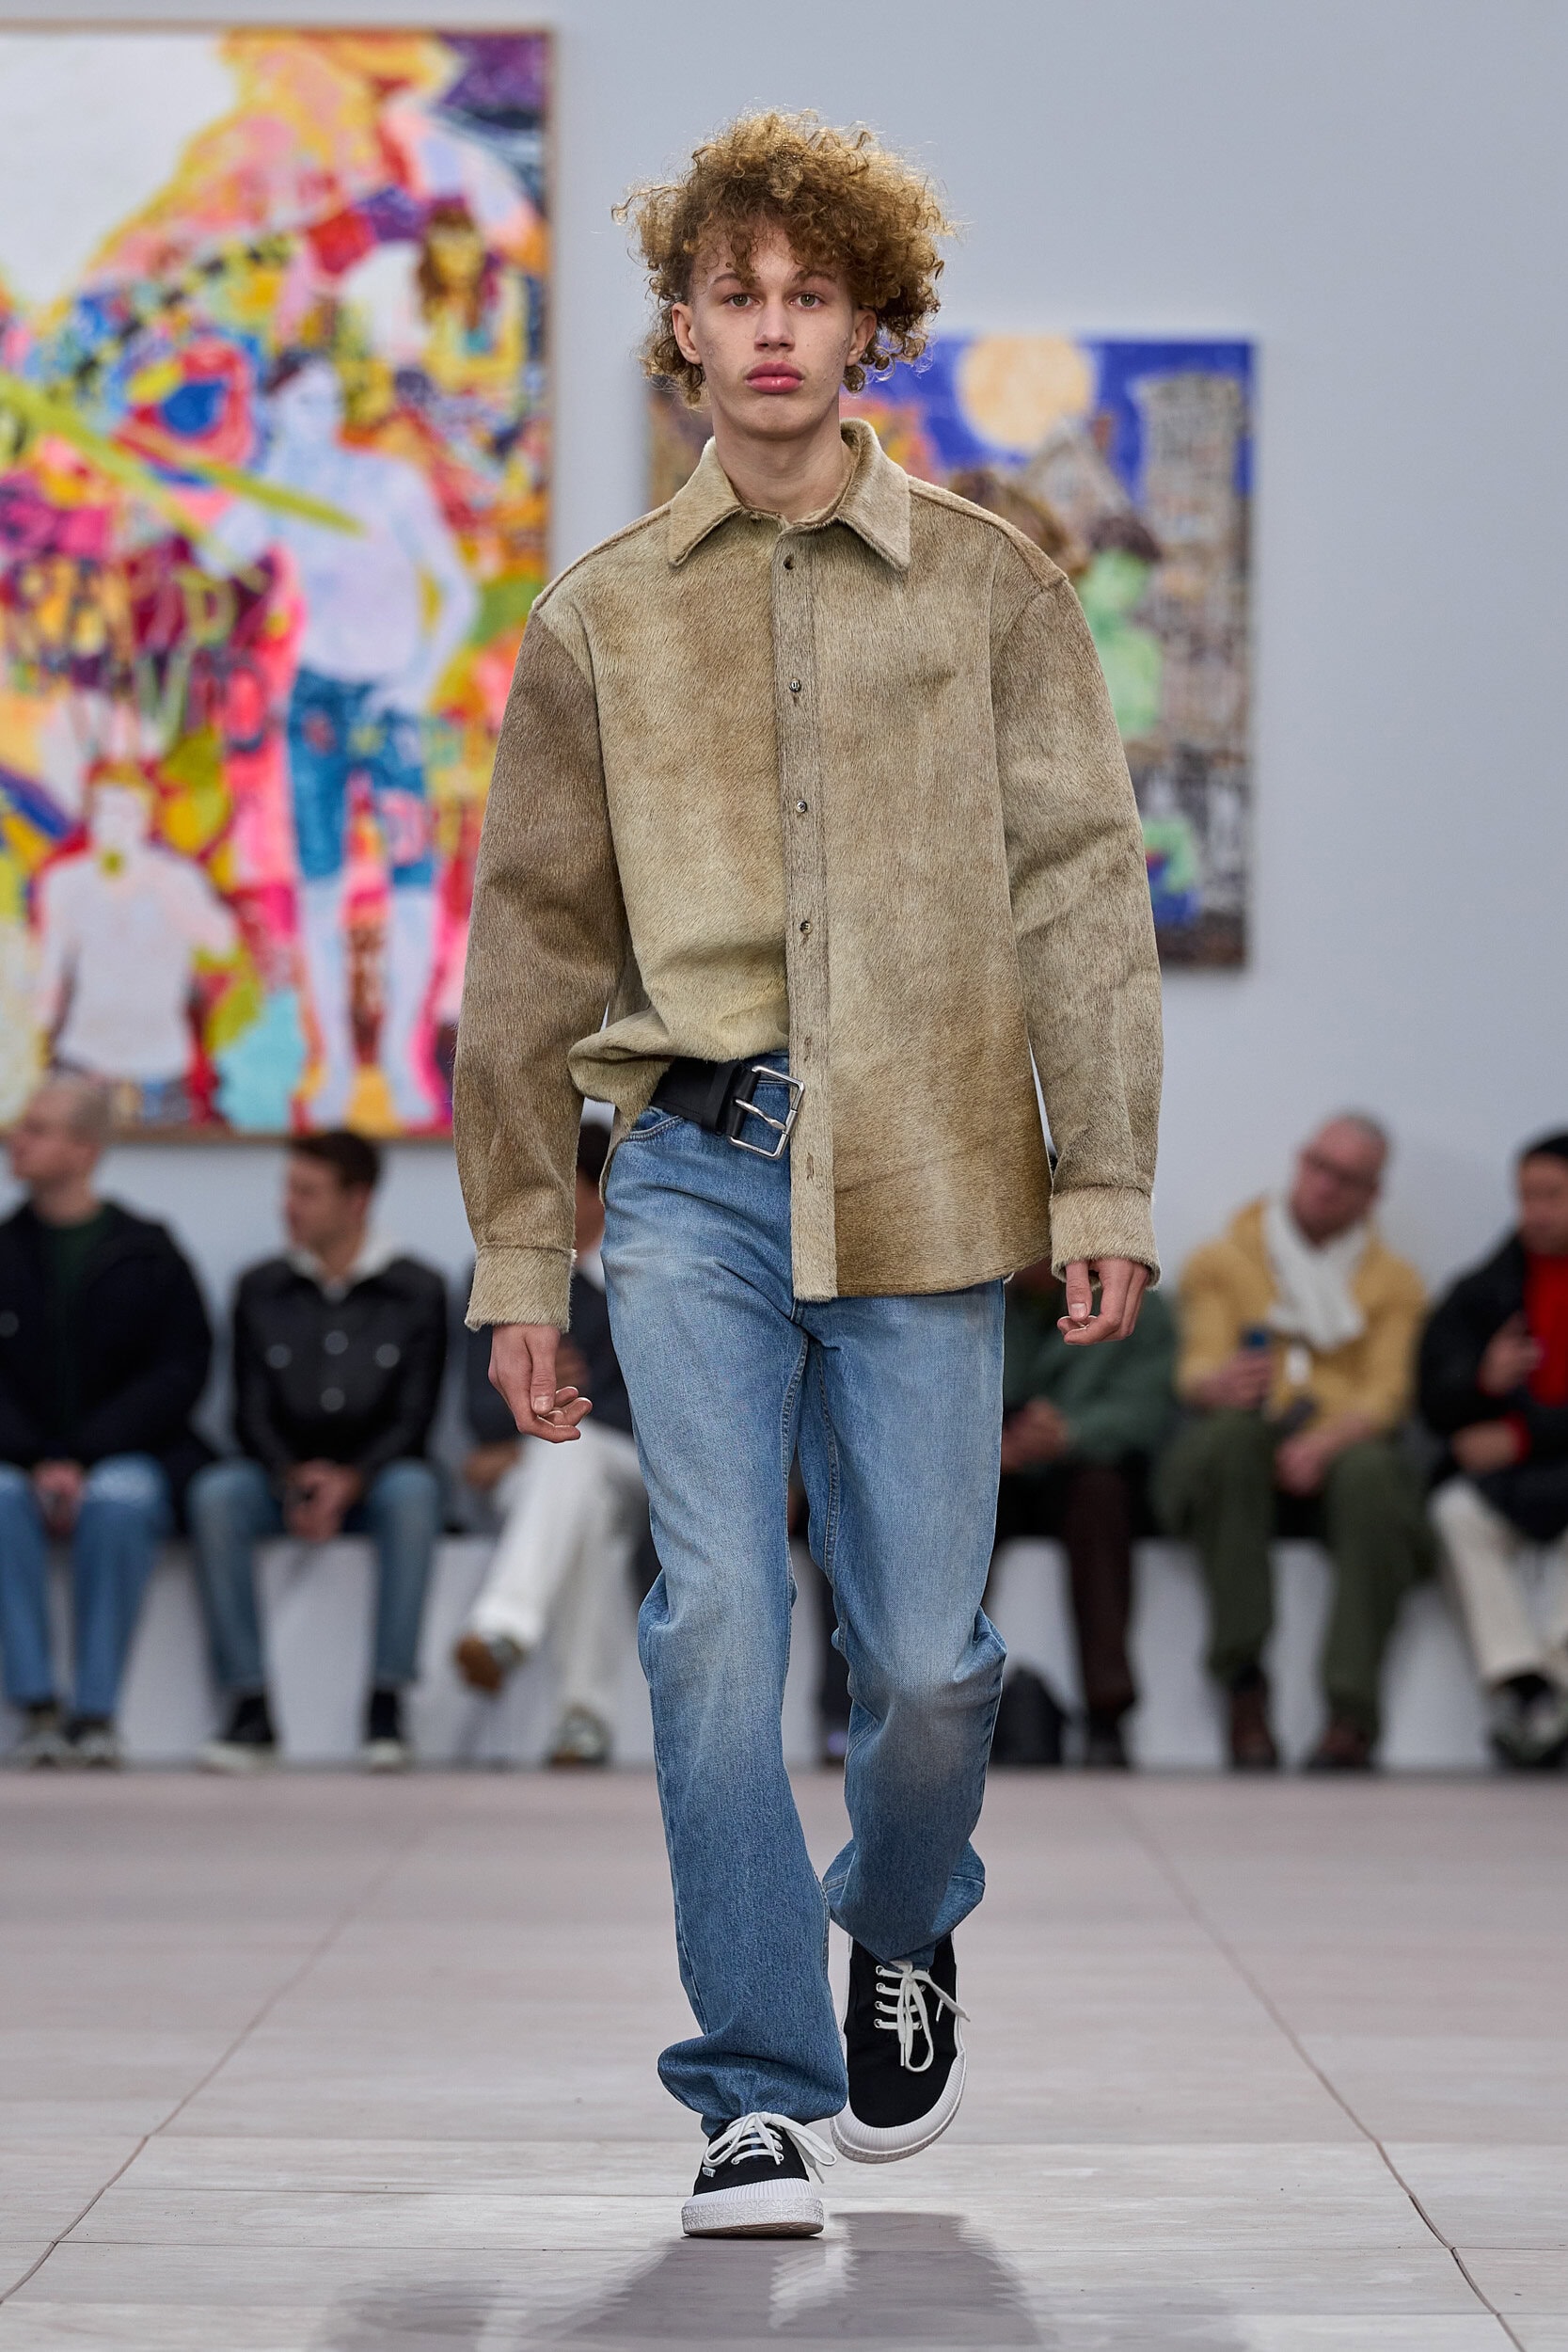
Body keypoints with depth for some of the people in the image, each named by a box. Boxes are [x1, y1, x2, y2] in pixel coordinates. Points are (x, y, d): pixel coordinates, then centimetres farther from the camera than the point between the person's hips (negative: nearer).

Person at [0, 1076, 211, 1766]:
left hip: (132, 1455, -1)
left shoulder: (147, 1255, 4)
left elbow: (180, 1372, -3)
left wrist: (82, 1459, -14)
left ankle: (96, 1709, -31)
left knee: (118, 1498, -35)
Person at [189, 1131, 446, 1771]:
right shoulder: (261, 1290, 6)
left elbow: (414, 1418, -5)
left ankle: (387, 1704, -35)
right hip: (282, 1478, 2)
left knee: (414, 1489, -36)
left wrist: (351, 1480, -23)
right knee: (217, 1492, -31)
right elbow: (251, 1413, 1)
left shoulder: (417, 1292, 0)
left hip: (372, 1481, -2)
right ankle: (249, 1706, -31)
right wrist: (293, 1479, -19)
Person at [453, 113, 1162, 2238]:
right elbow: (534, 946, 12)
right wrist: (518, 1249, 9)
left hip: (925, 1182, 0)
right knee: (716, 1621, -11)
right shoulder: (603, 620, 9)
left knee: (925, 1649, 1)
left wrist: (1107, 1182, -4)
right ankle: (761, 2088, -1)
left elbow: (1081, 890, 4)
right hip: (697, 1174, 1)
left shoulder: (986, 584, 6)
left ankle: (903, 1928, 33)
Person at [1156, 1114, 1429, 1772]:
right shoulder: (1223, 1261, 15)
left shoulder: (1394, 1283, 17)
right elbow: (1196, 1371, 1)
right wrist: (1218, 1385, -26)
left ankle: (1351, 1713, -39)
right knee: (1230, 1430, -36)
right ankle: (1244, 1687, -36)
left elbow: (1385, 1394, 2)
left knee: (1371, 1471, -36)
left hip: (1340, 1452, 0)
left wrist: (1326, 1441, -20)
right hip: (1236, 1469, 0)